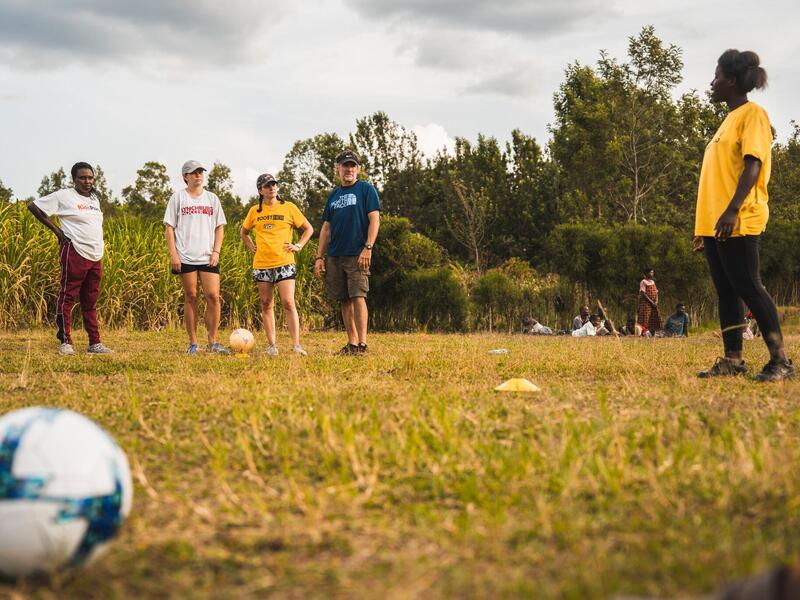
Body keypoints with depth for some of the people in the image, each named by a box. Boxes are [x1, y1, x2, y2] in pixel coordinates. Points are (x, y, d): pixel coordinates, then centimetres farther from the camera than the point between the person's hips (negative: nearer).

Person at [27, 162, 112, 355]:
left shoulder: (94, 199, 17)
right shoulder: (64, 196, -3)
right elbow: (33, 206, -3)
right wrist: (56, 230, -6)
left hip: (96, 256, 7)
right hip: (75, 253, -7)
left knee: (90, 301, 11)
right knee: (67, 298, -4)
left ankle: (95, 343, 15)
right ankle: (65, 342, 0)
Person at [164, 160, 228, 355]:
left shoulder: (212, 198, 13)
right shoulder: (178, 197, 5)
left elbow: (219, 227, 14)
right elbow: (169, 227, 3)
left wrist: (216, 251, 1)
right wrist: (173, 254, -6)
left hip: (208, 257, 2)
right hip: (185, 257, -2)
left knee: (213, 296, -7)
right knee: (191, 297, 1)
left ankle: (212, 342, 2)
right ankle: (193, 343, 8)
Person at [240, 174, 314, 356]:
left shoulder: (288, 208, 3)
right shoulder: (254, 211, 9)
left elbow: (308, 229, 11)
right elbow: (244, 233, 26)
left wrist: (299, 246, 0)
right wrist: (252, 247, 11)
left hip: (284, 263, -3)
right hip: (261, 264, 3)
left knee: (288, 303, -12)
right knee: (266, 305, 5)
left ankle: (296, 345, -12)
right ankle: (271, 345, 10)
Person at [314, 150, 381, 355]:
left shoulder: (366, 189, 1)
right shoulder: (334, 195, 18)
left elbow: (374, 219, -6)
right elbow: (326, 228, 18)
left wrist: (368, 247, -16)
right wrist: (319, 257, 11)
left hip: (357, 255, -6)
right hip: (334, 256, 6)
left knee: (358, 297, -14)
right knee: (345, 300, 7)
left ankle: (362, 343, -14)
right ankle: (351, 343, 12)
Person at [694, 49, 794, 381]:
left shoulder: (752, 114, -5)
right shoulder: (729, 119, 22)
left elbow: (753, 165, -16)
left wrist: (732, 209, -27)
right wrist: (703, 223, 21)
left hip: (737, 222, -9)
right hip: (713, 222, 9)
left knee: (748, 287, -11)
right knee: (726, 290, 7)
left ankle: (780, 361, -9)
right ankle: (733, 359, 9)